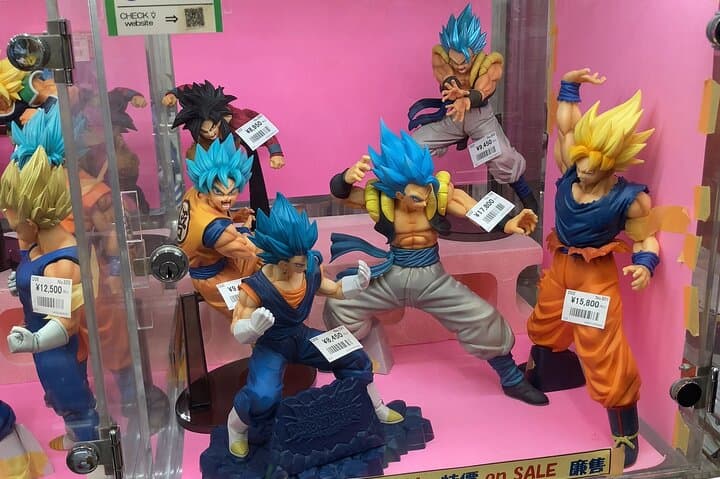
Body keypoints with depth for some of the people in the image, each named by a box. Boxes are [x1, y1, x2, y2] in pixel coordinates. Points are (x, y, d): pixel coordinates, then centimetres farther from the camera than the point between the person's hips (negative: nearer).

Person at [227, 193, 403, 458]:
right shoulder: (255, 288, -28)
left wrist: (356, 282, -13)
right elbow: (238, 333, -23)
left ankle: (375, 407, 31)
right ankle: (236, 427, 8)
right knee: (262, 397, -30)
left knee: (354, 357, 2)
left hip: (302, 336, 6)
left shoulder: (311, 268, -13)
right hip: (270, 346, -5)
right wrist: (253, 325, -47)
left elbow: (333, 290, 7)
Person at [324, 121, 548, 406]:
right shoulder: (378, 199, -15)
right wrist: (348, 176, -44)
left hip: (432, 278, -1)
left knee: (483, 320, -10)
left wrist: (507, 225, -48)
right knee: (337, 307, -7)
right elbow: (337, 191, -19)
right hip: (390, 277, 1)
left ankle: (512, 381, 15)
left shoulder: (442, 194, -18)